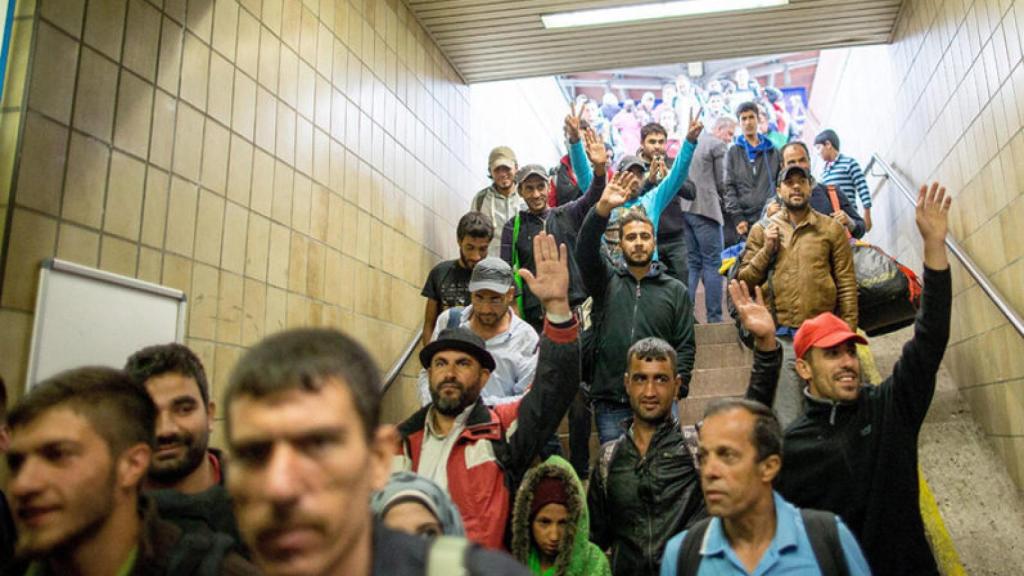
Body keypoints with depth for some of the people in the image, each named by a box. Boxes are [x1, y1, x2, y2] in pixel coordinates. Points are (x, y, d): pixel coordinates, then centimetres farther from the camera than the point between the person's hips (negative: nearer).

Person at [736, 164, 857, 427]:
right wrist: (767, 250, -7)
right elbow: (744, 281, 6)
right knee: (786, 418, 5)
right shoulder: (762, 229, 8)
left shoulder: (832, 228, 7)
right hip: (780, 337, 0)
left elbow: (847, 283, 4)